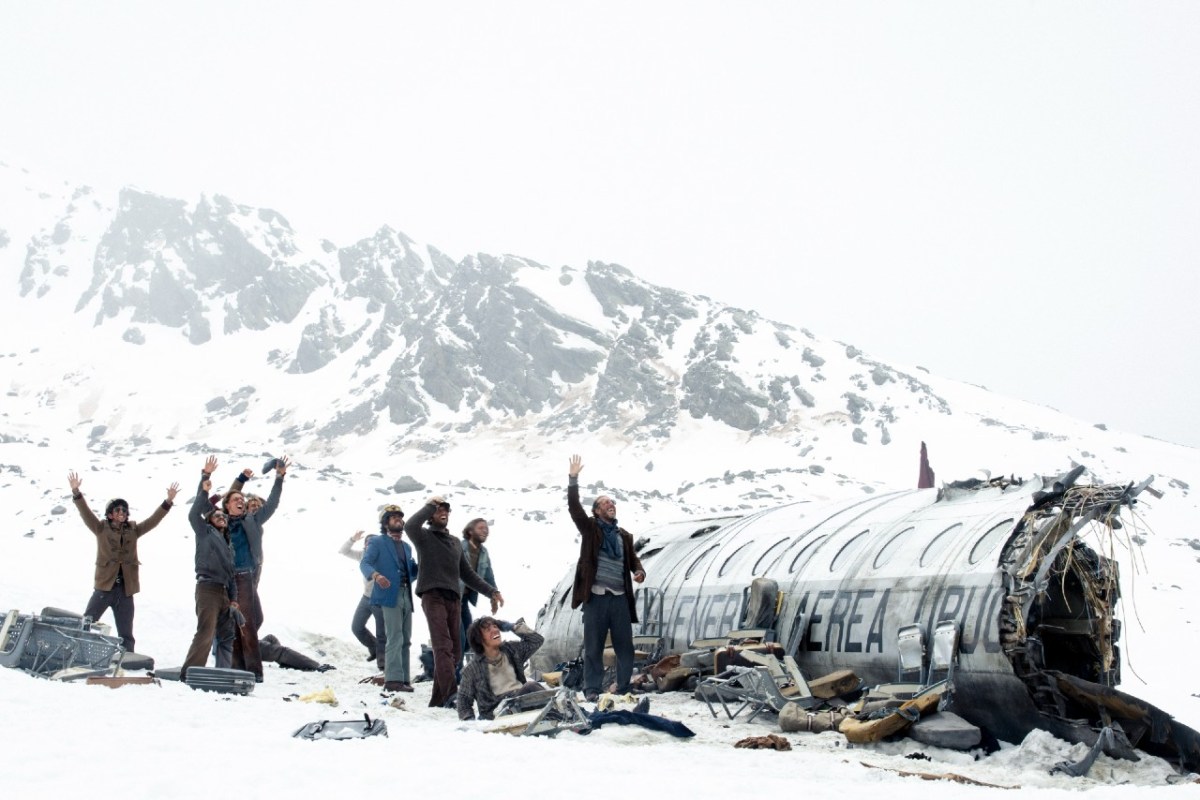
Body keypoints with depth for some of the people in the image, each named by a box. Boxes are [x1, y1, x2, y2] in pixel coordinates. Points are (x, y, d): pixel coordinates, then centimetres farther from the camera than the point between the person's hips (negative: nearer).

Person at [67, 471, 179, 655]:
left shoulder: (133, 530, 11)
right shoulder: (102, 528, 3)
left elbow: (153, 520, 7)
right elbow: (86, 514, -7)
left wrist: (168, 502, -5)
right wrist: (76, 493, -21)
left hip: (125, 589, 3)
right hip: (104, 586, -3)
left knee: (126, 635, 7)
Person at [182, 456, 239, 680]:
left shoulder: (228, 544, 27)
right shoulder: (205, 533, 8)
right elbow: (194, 514, -7)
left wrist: (233, 598, 17)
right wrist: (204, 488, -15)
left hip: (224, 592, 8)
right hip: (207, 588, -8)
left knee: (226, 634, 7)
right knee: (205, 633, -17)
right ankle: (188, 674, -18)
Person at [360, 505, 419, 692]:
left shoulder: (406, 547, 25)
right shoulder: (377, 543, 3)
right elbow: (365, 563, -11)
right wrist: (376, 575, -32)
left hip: (406, 595, 7)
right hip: (390, 595, -7)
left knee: (405, 640, 8)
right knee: (395, 638, -14)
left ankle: (403, 678, 12)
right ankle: (393, 679, -16)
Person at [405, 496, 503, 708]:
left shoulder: (455, 542, 27)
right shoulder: (424, 537, 7)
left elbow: (467, 574, 29)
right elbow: (410, 526, -17)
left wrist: (491, 591, 21)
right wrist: (429, 505, -4)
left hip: (453, 599, 7)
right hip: (433, 596, -6)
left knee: (454, 651, 1)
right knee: (443, 647, -20)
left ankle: (439, 699, 5)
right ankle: (451, 694, -32)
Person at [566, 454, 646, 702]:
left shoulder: (624, 535, 17)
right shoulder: (590, 528, 5)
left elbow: (633, 559, 19)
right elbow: (574, 507, -6)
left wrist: (640, 572, -4)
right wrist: (573, 479, -15)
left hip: (620, 597, 4)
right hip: (596, 597, -4)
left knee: (625, 646, 5)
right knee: (593, 646, 1)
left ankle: (624, 690, 14)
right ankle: (592, 690, 8)